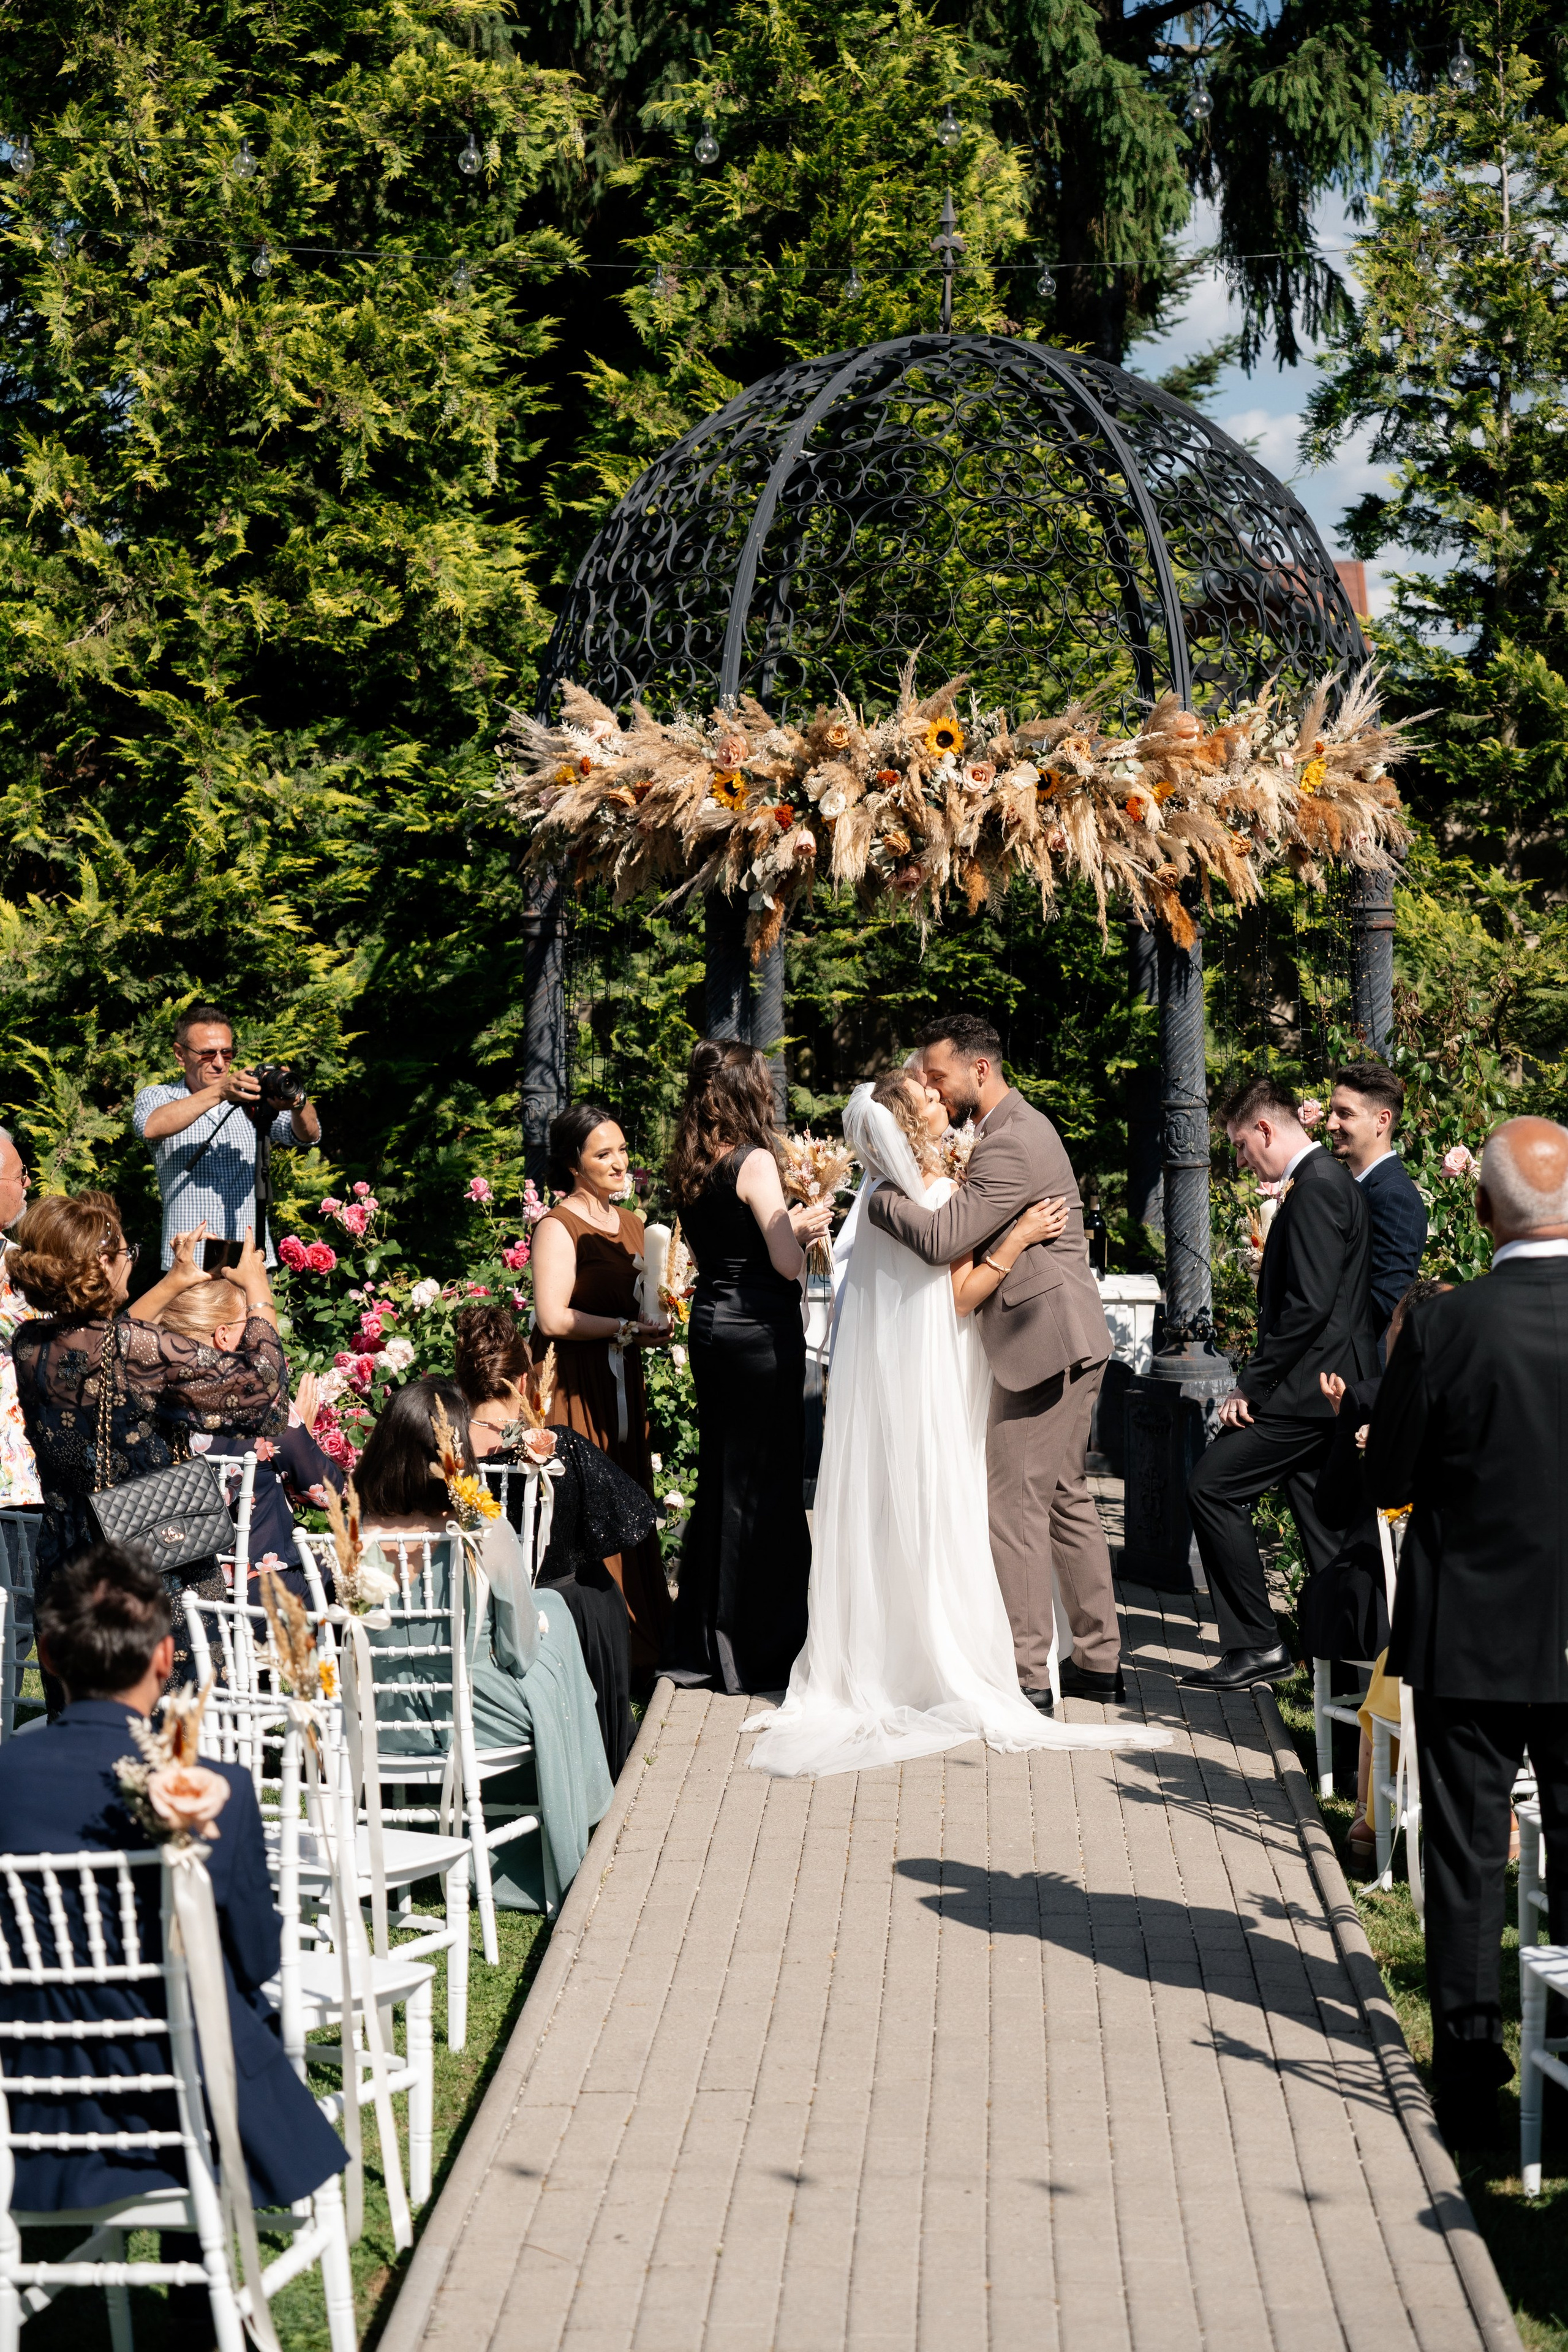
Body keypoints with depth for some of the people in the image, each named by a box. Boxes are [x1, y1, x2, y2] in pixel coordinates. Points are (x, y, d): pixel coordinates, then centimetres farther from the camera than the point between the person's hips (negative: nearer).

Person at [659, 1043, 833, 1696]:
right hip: (760, 1330, -8)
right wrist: (806, 1223, 3)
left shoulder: (689, 1169, 9)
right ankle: (756, 1653, 5)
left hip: (710, 1325, 8)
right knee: (762, 1483, 0)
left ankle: (699, 1645, 21)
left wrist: (790, 1222, 19)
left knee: (718, 1476, 15)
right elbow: (787, 1263, -16)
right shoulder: (754, 1161, -14)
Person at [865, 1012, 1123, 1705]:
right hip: (1065, 1343, 11)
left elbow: (941, 1239, -26)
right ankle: (1099, 1659, 22)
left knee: (1013, 1506, -6)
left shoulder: (1011, 1144, -19)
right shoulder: (1019, 1125, 15)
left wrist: (880, 1195, -12)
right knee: (1066, 1498, 16)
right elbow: (969, 1230, 20)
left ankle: (1026, 1673, -2)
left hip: (1045, 1345, -11)